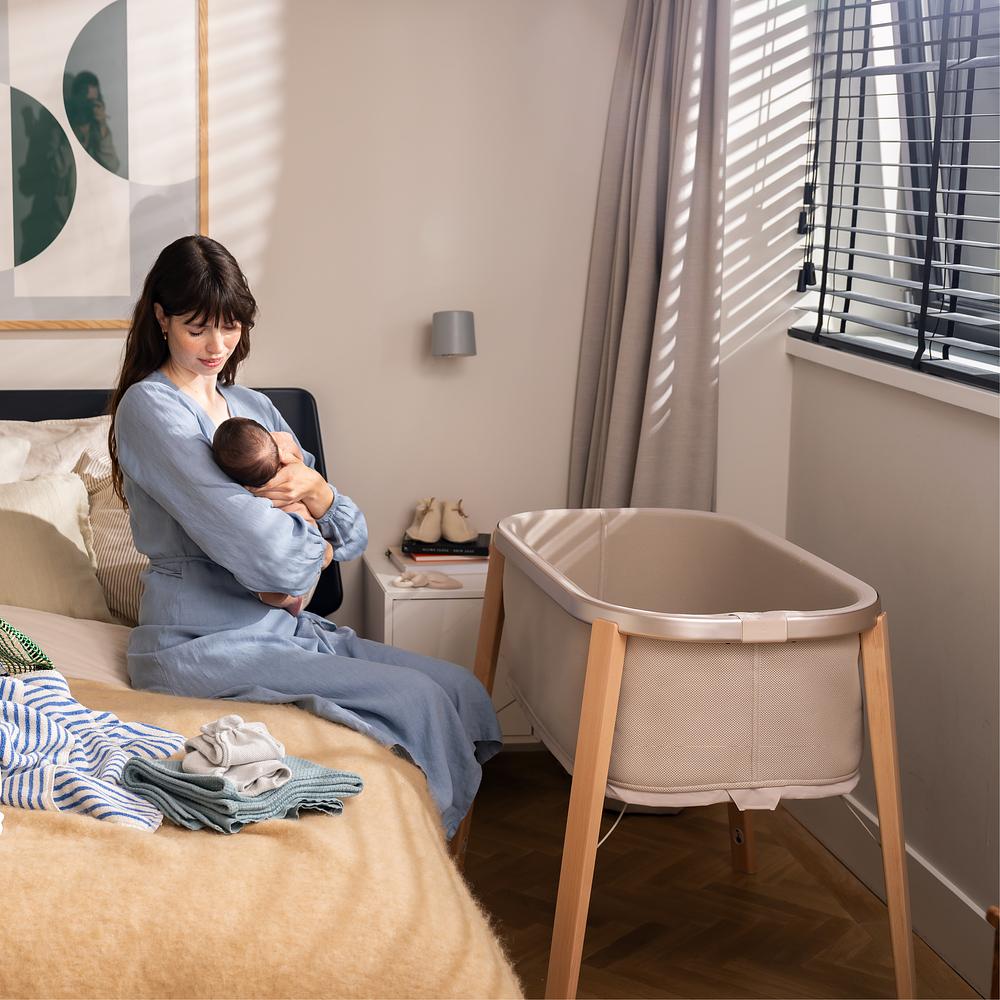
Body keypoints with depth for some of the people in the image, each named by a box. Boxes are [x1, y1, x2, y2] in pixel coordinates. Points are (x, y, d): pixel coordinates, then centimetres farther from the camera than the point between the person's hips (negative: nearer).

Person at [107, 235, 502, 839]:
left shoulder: (253, 406, 14)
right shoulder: (149, 408, -11)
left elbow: (353, 537, 8)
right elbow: (266, 554, -23)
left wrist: (315, 490, -13)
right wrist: (318, 550, -1)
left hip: (281, 626, 8)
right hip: (202, 645, -8)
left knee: (464, 692, -6)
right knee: (414, 699, -19)